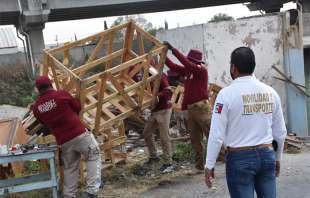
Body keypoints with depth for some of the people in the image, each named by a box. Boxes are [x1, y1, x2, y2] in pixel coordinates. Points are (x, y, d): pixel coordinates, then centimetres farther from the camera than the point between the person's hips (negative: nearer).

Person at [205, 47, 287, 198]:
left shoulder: (227, 93, -11)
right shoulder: (270, 92, 3)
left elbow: (217, 134, -13)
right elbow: (280, 132, 10)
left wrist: (209, 165, -4)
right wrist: (277, 158, 23)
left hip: (239, 158, -4)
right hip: (266, 154, 4)